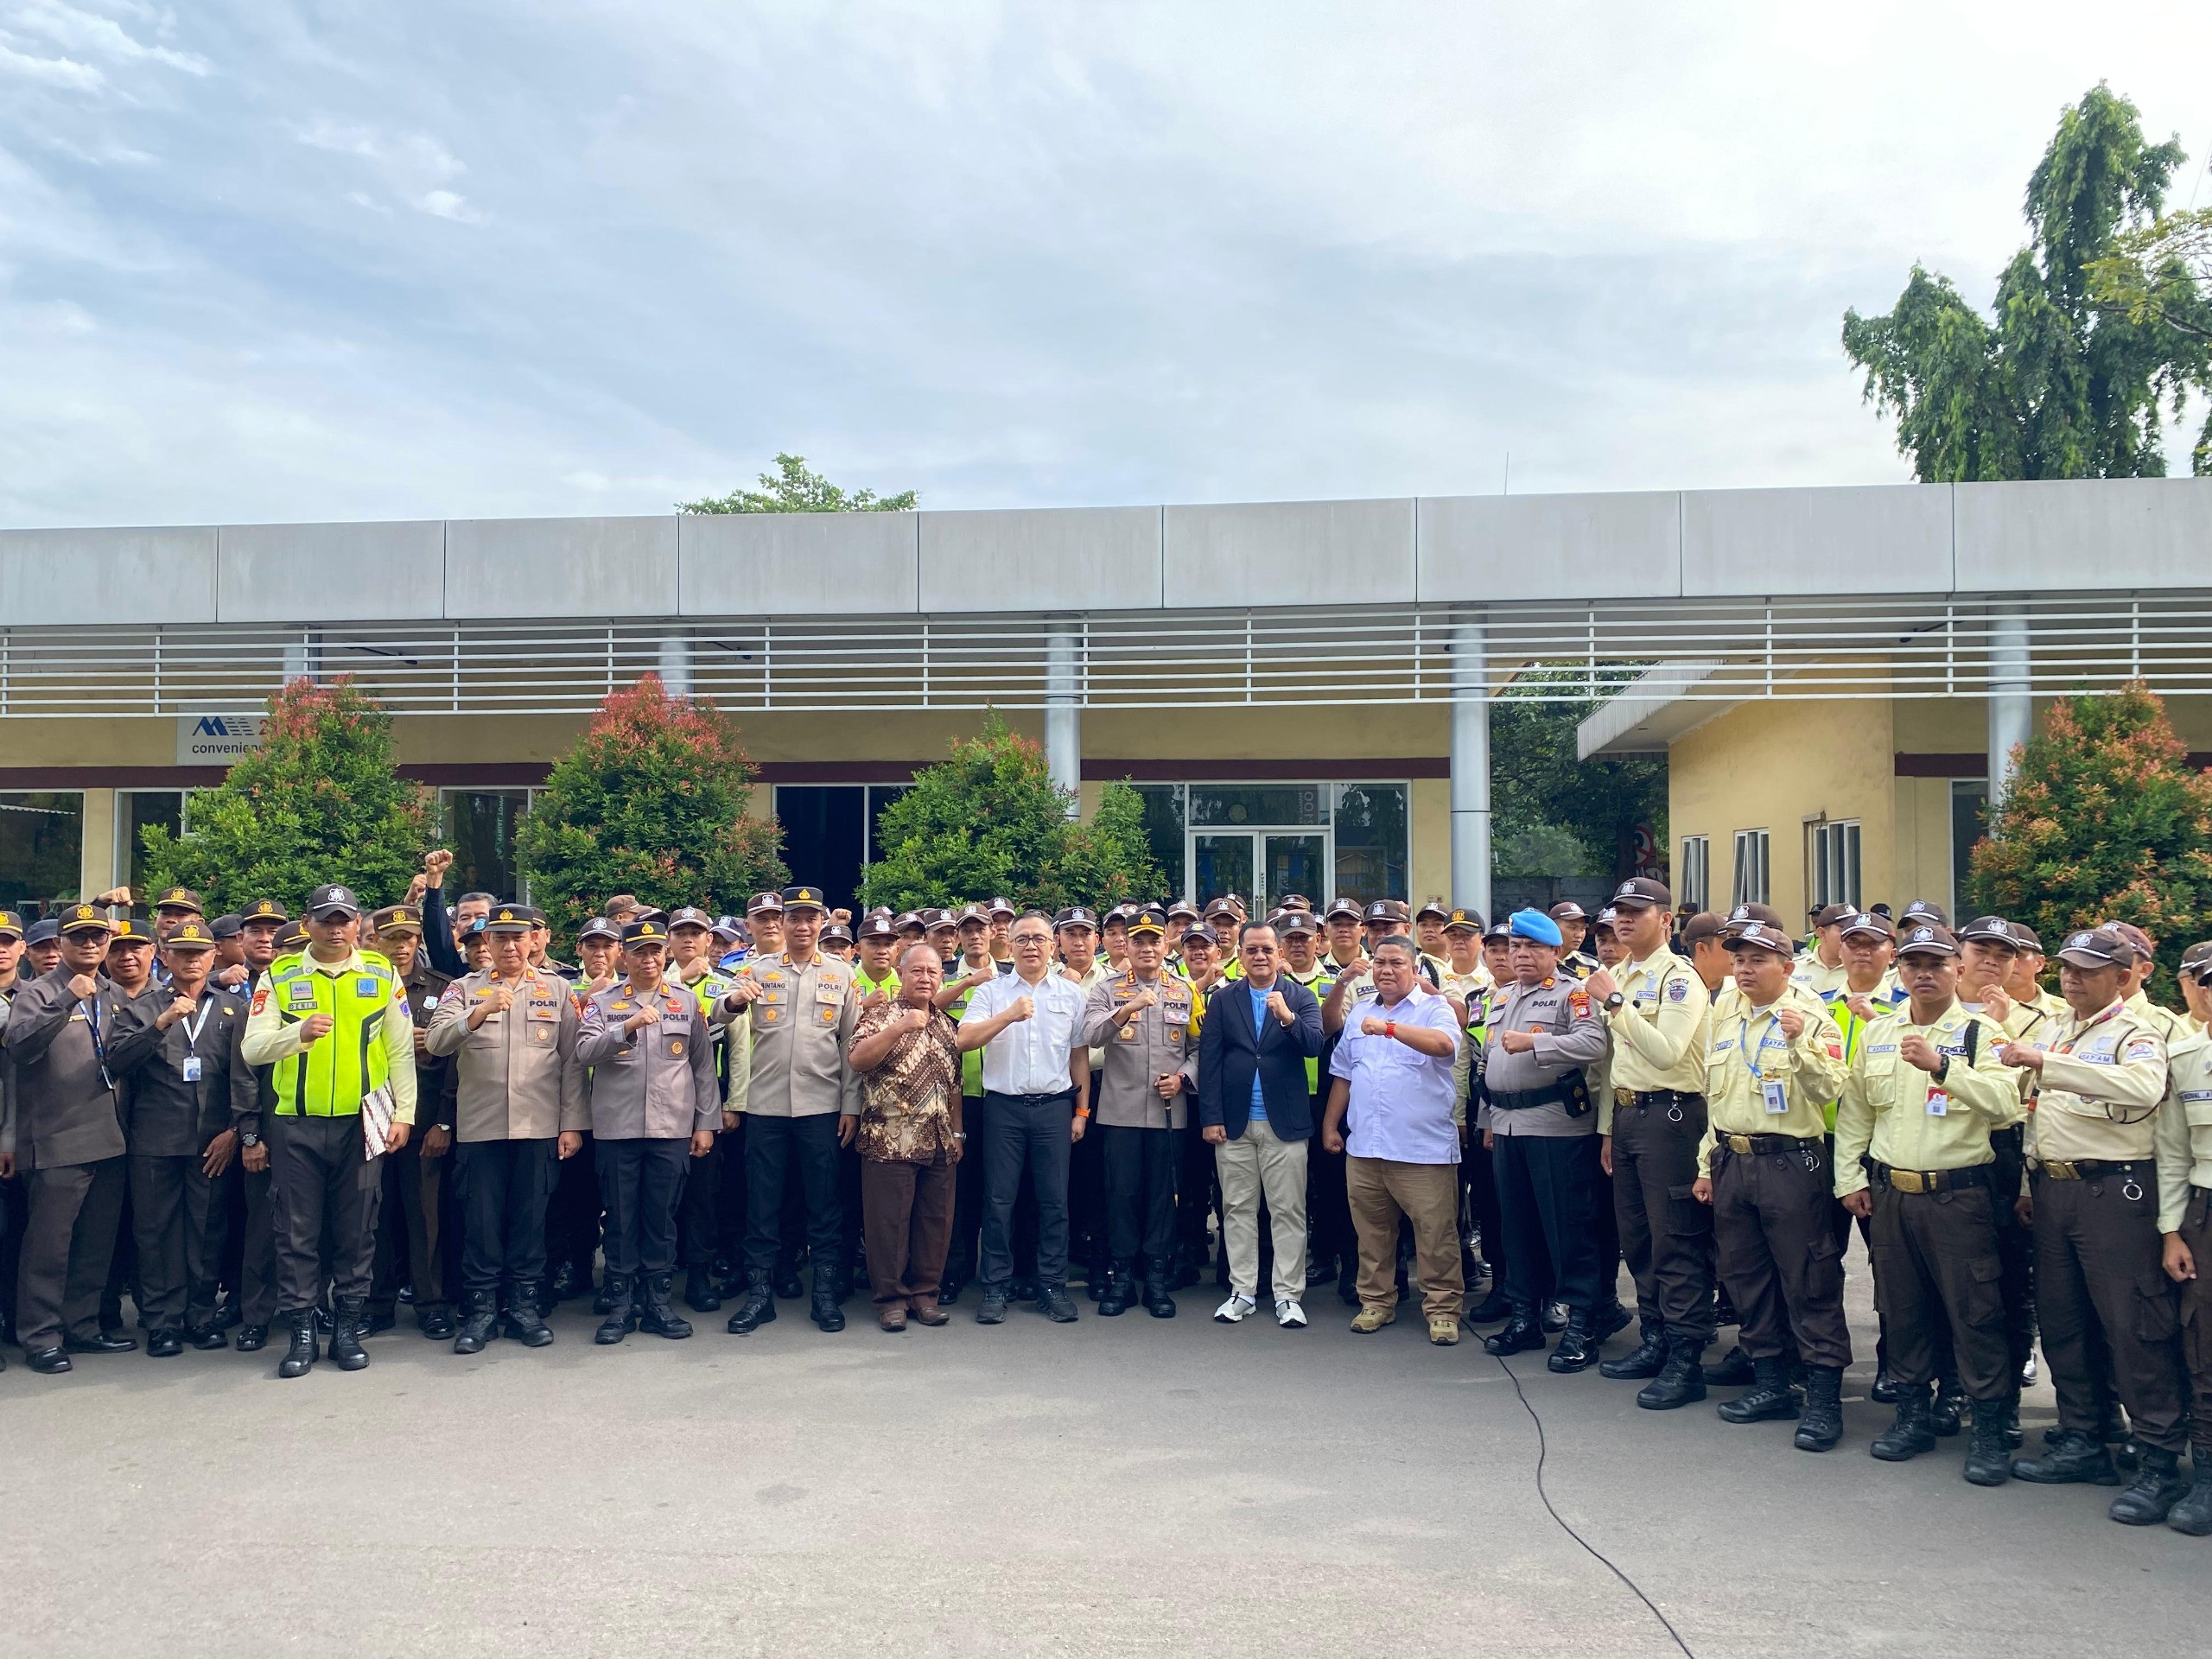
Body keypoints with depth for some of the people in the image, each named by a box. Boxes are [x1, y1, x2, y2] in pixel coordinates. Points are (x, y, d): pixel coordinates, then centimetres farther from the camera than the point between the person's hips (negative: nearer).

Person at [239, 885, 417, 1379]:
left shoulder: (382, 975, 5)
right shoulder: (279, 976, 3)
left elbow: (400, 1051, 6)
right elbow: (252, 1048, -5)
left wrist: (403, 1114, 1)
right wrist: (299, 1032, -23)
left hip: (361, 1123, 0)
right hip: (296, 1124, 0)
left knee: (356, 1232, 6)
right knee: (297, 1233, 4)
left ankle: (348, 1328, 17)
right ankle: (301, 1333, 14)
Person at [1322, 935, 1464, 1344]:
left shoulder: (1434, 1009, -1)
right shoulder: (1360, 1012, 17)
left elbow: (1444, 1044, -23)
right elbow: (1342, 1073, 21)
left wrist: (1390, 1027, -32)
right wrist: (1330, 1124, 17)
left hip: (1423, 1147, -5)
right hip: (1364, 1146, 5)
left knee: (1435, 1233, -2)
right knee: (1371, 1230, 12)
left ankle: (1442, 1309, 9)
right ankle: (1376, 1301, 23)